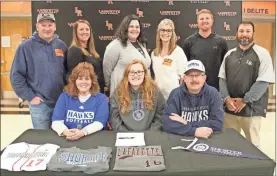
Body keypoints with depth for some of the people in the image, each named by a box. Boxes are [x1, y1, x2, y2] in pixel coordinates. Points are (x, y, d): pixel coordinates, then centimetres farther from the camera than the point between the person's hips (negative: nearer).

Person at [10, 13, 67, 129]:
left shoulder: (61, 45, 6)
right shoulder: (26, 46, -5)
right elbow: (16, 75, -6)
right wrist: (30, 96, -9)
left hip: (62, 101, 3)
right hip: (39, 103, -3)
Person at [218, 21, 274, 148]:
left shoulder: (262, 54, -3)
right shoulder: (229, 54, 10)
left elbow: (263, 81, -11)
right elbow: (222, 78, 7)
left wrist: (244, 101, -14)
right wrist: (226, 98, -7)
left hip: (251, 108, -3)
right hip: (230, 107, 4)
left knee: (252, 143, 12)